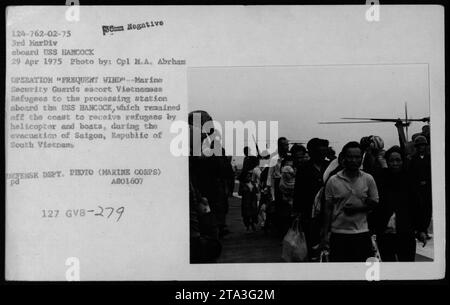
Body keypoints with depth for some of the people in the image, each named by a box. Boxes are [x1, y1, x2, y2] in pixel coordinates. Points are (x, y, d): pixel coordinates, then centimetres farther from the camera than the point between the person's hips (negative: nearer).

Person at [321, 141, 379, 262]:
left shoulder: (368, 179, 1)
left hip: (361, 233, 1)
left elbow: (374, 202, 6)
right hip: (338, 233, -1)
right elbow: (328, 209, 2)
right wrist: (325, 234, -2)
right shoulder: (333, 181, -2)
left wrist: (358, 208, -13)